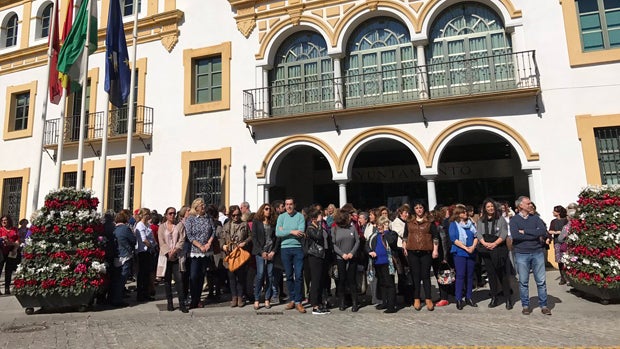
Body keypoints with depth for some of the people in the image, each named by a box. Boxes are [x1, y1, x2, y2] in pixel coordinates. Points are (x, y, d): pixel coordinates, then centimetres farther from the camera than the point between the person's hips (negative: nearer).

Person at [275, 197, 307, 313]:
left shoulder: (300, 216, 0)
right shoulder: (281, 217, 6)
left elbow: (301, 232, -13)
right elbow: (277, 233, -6)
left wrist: (284, 231, -8)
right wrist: (291, 231, -14)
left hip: (298, 248, -2)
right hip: (285, 249, 2)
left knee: (299, 276, -2)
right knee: (289, 276, 10)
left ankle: (298, 301, 6)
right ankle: (292, 299, 21)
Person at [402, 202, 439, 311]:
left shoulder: (430, 223, 6)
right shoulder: (409, 223, 12)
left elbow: (435, 237, 5)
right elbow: (405, 237, 17)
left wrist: (435, 250, -2)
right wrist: (404, 248, 8)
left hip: (426, 252, -2)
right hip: (412, 252, 2)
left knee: (426, 275, 1)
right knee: (415, 276, 5)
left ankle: (428, 299, 9)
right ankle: (416, 299, 12)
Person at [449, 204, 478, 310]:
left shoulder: (471, 223, 15)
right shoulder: (453, 224, 1)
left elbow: (476, 236, 9)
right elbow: (453, 239, -9)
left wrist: (473, 247, -8)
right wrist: (466, 248, -14)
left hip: (471, 253, 5)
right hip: (459, 253, -4)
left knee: (470, 275, 7)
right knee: (460, 275, -6)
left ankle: (468, 298, 17)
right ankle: (458, 299, -1)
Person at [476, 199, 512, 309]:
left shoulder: (501, 219, 4)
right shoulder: (481, 221, 12)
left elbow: (504, 234, -5)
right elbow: (478, 234, 5)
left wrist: (494, 243, -17)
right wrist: (484, 243, -13)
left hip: (499, 249, -3)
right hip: (486, 250, 3)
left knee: (502, 274, -4)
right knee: (491, 274, 7)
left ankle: (508, 299, 3)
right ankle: (494, 298, 13)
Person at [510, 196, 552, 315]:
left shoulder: (535, 218, 8)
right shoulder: (514, 220, 0)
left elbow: (543, 232, -8)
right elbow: (515, 235, -16)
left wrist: (525, 231, -11)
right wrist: (536, 235, -11)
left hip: (537, 252, 2)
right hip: (521, 254, -2)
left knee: (541, 281, 6)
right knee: (523, 282, 5)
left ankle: (543, 305, 18)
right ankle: (525, 306, 17)